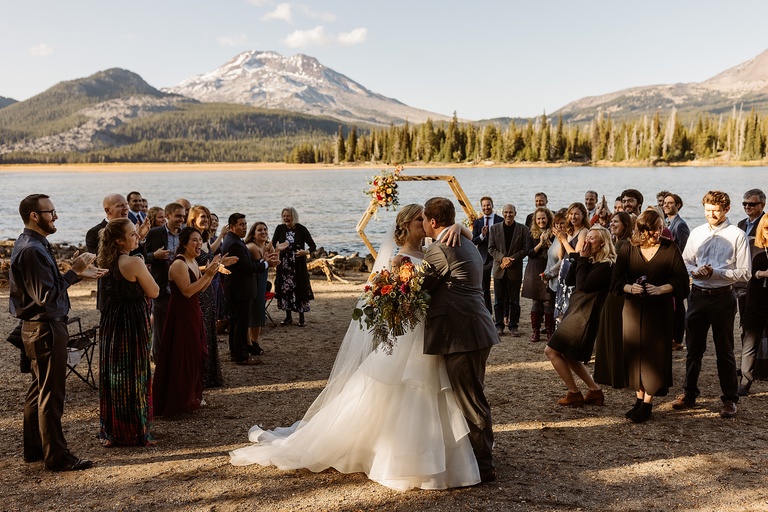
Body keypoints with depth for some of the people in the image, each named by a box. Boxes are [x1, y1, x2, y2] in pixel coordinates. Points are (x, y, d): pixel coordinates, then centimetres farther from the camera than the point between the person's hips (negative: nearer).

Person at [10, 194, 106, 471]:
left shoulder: (32, 245, 11)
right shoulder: (31, 249, -21)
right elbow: (45, 295, -26)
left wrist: (77, 272, 8)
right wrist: (74, 272, -21)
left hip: (41, 326, 11)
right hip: (46, 329, -11)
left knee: (39, 391, 19)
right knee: (51, 395, -1)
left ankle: (34, 449, 30)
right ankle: (56, 456, 9)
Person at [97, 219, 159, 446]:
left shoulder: (106, 262, 5)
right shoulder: (134, 262, -18)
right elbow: (154, 292, -11)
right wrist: (143, 269, 1)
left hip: (110, 323, 7)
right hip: (133, 323, -7)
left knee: (112, 375, 15)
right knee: (134, 376, 3)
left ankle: (110, 431, 25)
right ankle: (136, 433, 12)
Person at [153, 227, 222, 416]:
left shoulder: (194, 262, 11)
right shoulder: (179, 264, -18)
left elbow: (200, 289, 13)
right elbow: (187, 291, -24)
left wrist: (212, 272, 1)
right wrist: (207, 274, -24)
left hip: (193, 312, 9)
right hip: (181, 314, -9)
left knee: (194, 355, 14)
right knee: (181, 357, -3)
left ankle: (191, 397, 26)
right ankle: (178, 401, 7)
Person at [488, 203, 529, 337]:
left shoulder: (523, 229, 3)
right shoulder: (494, 228, 6)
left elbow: (525, 249, -1)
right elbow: (491, 248, 3)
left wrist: (512, 259, -14)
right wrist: (502, 258, -13)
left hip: (515, 270, -1)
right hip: (499, 269, 1)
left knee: (514, 300, 4)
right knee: (499, 300, 6)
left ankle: (513, 326, 12)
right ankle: (499, 325, 14)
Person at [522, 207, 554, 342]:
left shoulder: (554, 234, 3)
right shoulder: (532, 235, 6)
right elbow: (529, 253, -3)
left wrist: (548, 242, -13)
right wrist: (540, 243, -12)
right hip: (534, 271, 1)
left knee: (548, 302, -3)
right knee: (535, 302, 3)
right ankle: (535, 331, 9)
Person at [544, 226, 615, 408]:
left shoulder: (606, 265, -15)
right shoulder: (592, 261, 14)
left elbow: (583, 285, -20)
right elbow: (570, 279, 12)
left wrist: (583, 258, -14)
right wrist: (582, 258, 7)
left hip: (585, 316, -10)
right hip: (577, 312, 10)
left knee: (552, 351, -7)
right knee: (568, 355, 17)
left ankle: (574, 394, 1)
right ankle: (595, 391, 21)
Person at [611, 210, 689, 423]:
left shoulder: (670, 248, -3)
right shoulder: (628, 249, 1)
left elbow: (682, 282, -6)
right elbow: (616, 281, 0)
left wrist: (660, 289, -20)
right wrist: (630, 288, -20)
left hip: (660, 310, -2)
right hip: (633, 308, 2)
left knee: (655, 355, -2)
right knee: (635, 353, 5)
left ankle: (647, 404, 5)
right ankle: (639, 399, 18)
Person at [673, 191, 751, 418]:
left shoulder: (737, 235, -6)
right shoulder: (696, 233, 7)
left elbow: (745, 273, -10)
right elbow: (685, 262, 13)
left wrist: (715, 272, -18)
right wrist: (695, 271, -8)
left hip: (722, 297, -4)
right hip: (697, 295, 4)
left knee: (724, 352, 5)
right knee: (693, 349, 12)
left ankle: (730, 399, 17)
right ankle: (689, 394, 25)